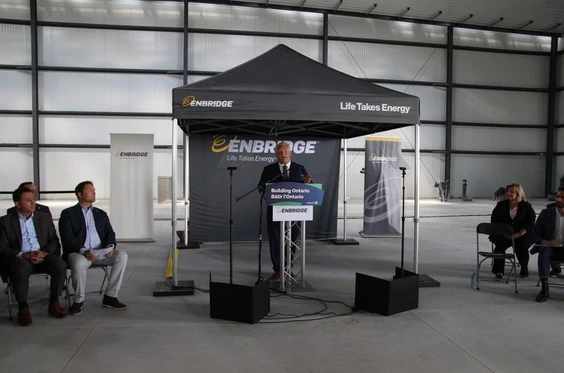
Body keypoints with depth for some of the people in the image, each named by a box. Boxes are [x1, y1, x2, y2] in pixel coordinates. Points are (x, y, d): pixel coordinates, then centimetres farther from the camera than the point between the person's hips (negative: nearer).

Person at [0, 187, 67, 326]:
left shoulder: (45, 218, 14)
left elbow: (54, 241, 10)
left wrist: (44, 252, -12)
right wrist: (23, 255, -18)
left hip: (42, 256, 3)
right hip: (19, 257, -2)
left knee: (60, 265, -28)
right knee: (20, 270, -37)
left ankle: (54, 302, -12)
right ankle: (23, 308, -20)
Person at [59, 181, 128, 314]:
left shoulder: (101, 213, 20)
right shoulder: (68, 213, 6)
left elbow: (110, 233, 12)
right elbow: (67, 238, -7)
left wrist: (110, 246, -12)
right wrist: (83, 251, -24)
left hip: (101, 253, 4)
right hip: (78, 253, -4)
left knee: (122, 255, -22)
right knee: (79, 263, -38)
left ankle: (110, 296, -14)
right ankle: (78, 300, -13)